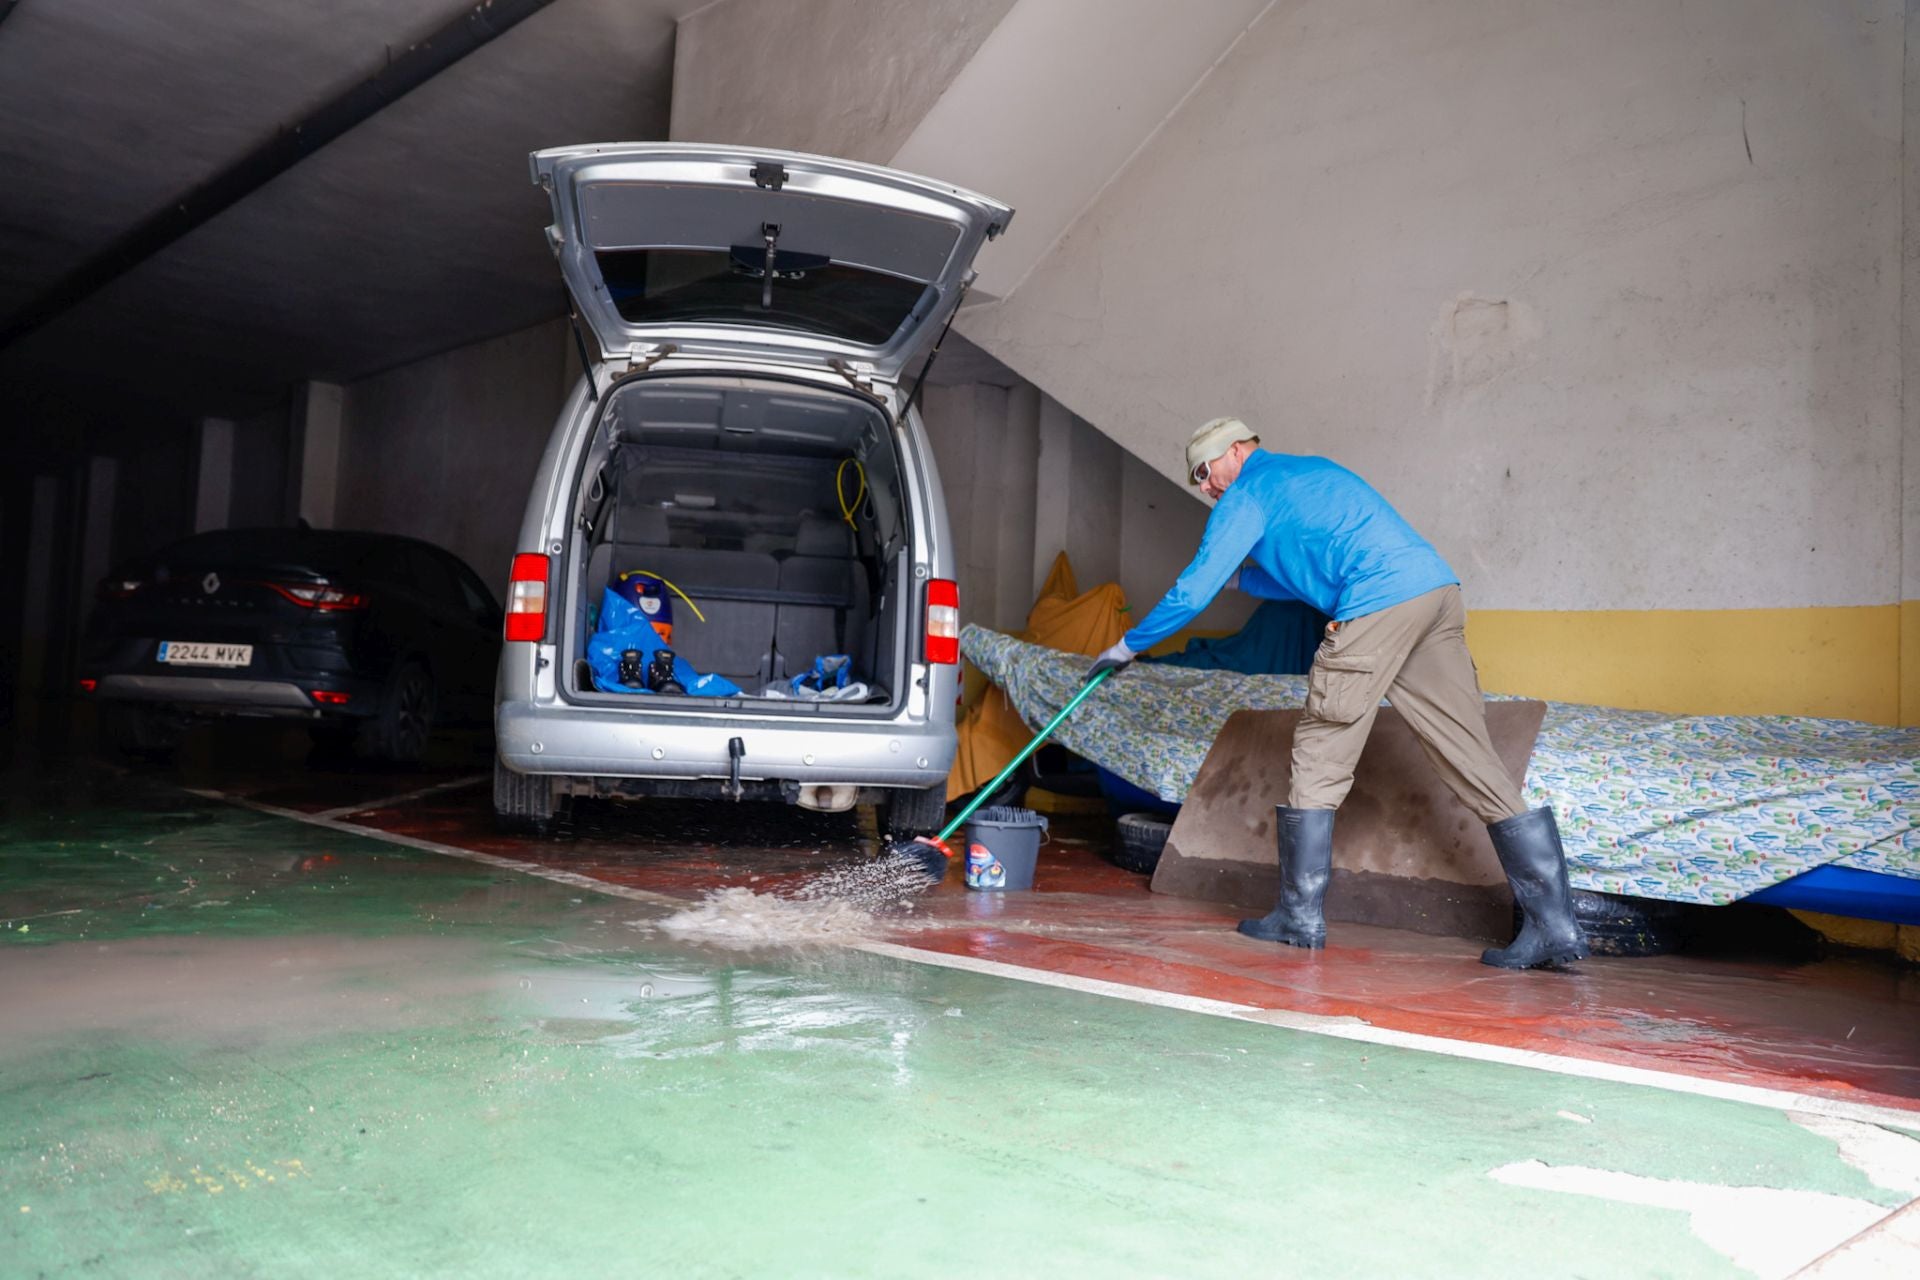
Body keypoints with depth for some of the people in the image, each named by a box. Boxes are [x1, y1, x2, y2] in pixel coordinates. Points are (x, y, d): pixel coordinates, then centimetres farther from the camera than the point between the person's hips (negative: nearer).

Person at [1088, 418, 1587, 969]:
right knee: (1476, 764, 5)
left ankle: (1301, 916, 9)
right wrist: (1236, 575, 36)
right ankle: (1555, 927, 3)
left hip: (1378, 605, -8)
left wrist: (1127, 646, 14)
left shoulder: (1248, 494, 6)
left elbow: (1193, 592, 3)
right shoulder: (1311, 471, 32)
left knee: (1319, 762, 3)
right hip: (1438, 590, 8)